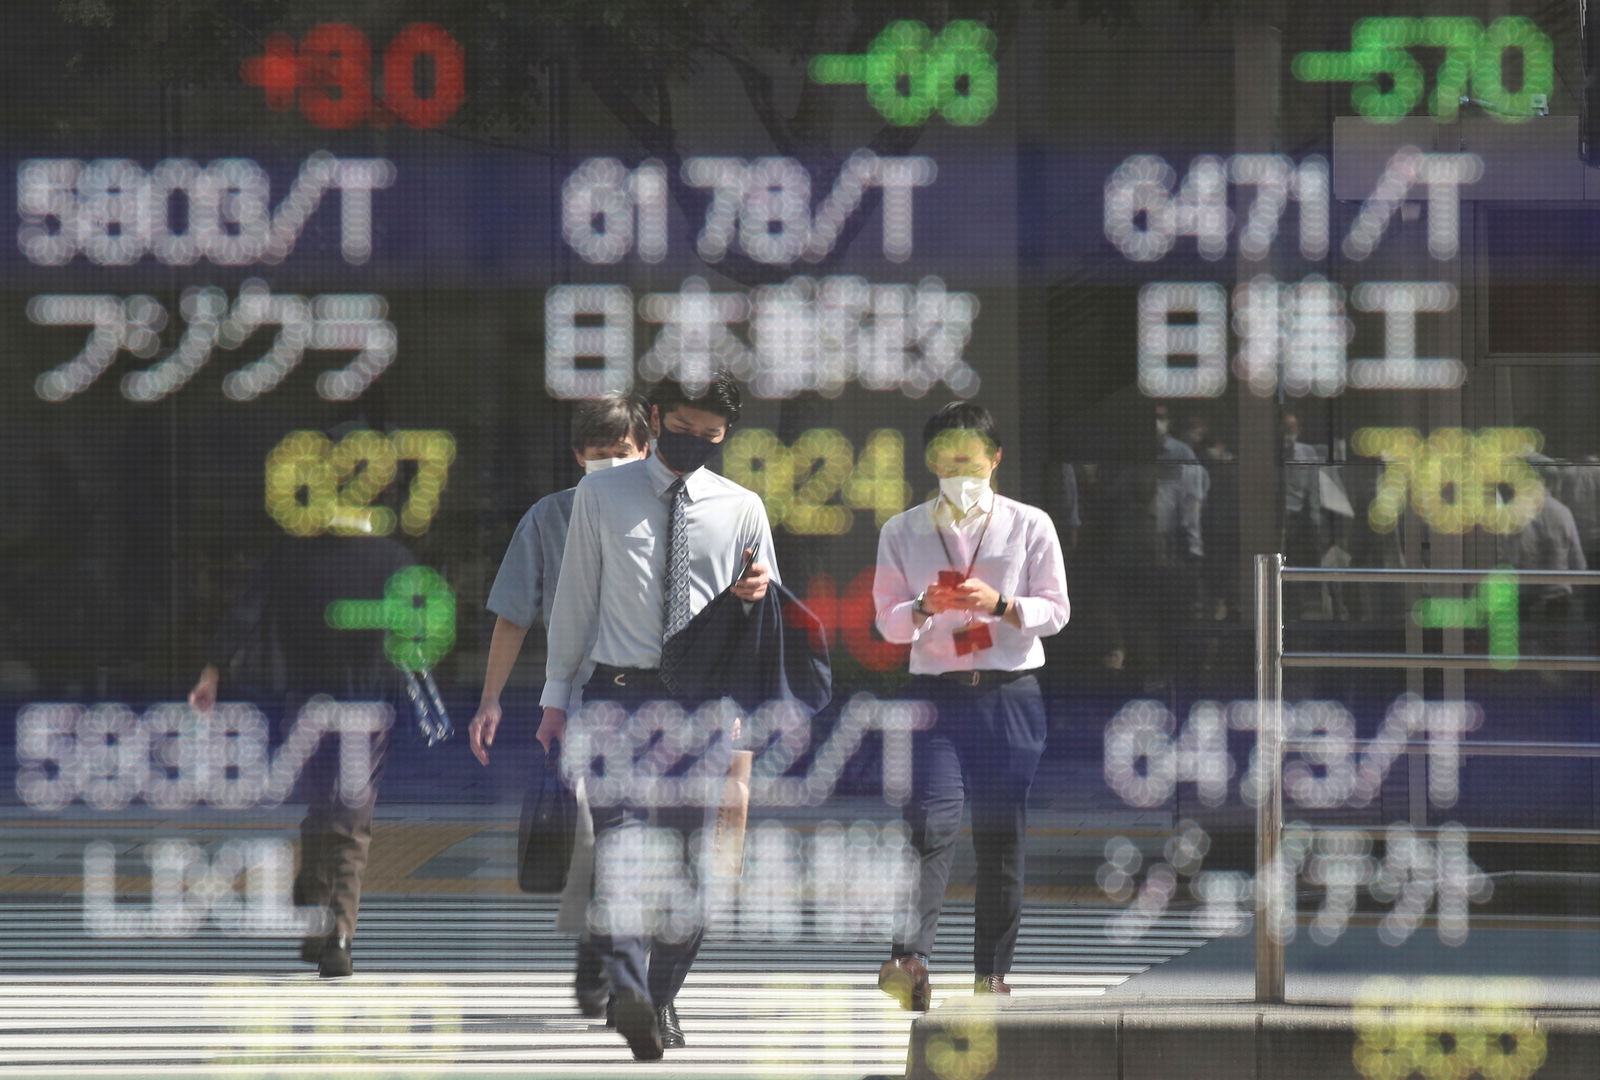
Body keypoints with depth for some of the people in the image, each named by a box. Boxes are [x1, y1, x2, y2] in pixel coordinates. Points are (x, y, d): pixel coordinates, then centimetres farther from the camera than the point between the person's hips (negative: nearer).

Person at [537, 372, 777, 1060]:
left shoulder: (742, 509, 9)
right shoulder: (602, 496, 7)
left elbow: (763, 614, 16)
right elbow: (576, 596, 10)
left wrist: (756, 597, -9)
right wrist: (556, 694, 7)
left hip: (703, 699, 2)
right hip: (618, 693, -2)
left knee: (689, 858, 4)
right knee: (622, 837, -21)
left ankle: (662, 996, 16)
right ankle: (628, 991, -36)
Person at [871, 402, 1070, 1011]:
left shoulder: (1029, 526, 7)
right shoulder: (903, 533, 10)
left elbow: (1055, 611, 4)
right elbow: (888, 621, 8)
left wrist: (1000, 604, -14)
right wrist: (926, 608, -13)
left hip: (1009, 694, 0)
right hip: (935, 693, 0)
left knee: (1001, 836, 2)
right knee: (932, 823, -17)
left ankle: (992, 971, 9)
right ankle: (909, 959, -27)